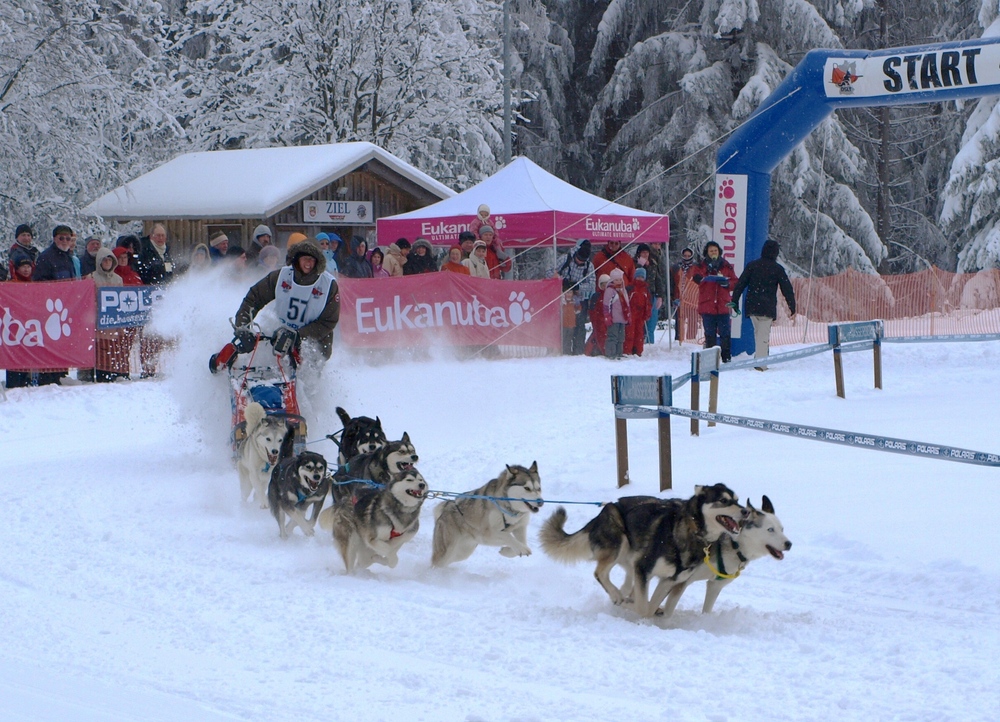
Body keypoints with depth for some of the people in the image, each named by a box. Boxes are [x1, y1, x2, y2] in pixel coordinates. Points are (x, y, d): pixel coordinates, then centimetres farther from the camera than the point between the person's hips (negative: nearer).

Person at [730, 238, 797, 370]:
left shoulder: (752, 265, 5)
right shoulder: (778, 269, -2)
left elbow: (740, 284, 3)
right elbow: (787, 289, 0)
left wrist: (735, 301, 7)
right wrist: (792, 307, 8)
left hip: (752, 306, 3)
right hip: (767, 308, -3)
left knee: (758, 332, 18)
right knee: (764, 335, -2)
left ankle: (760, 359, 14)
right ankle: (761, 362, -10)